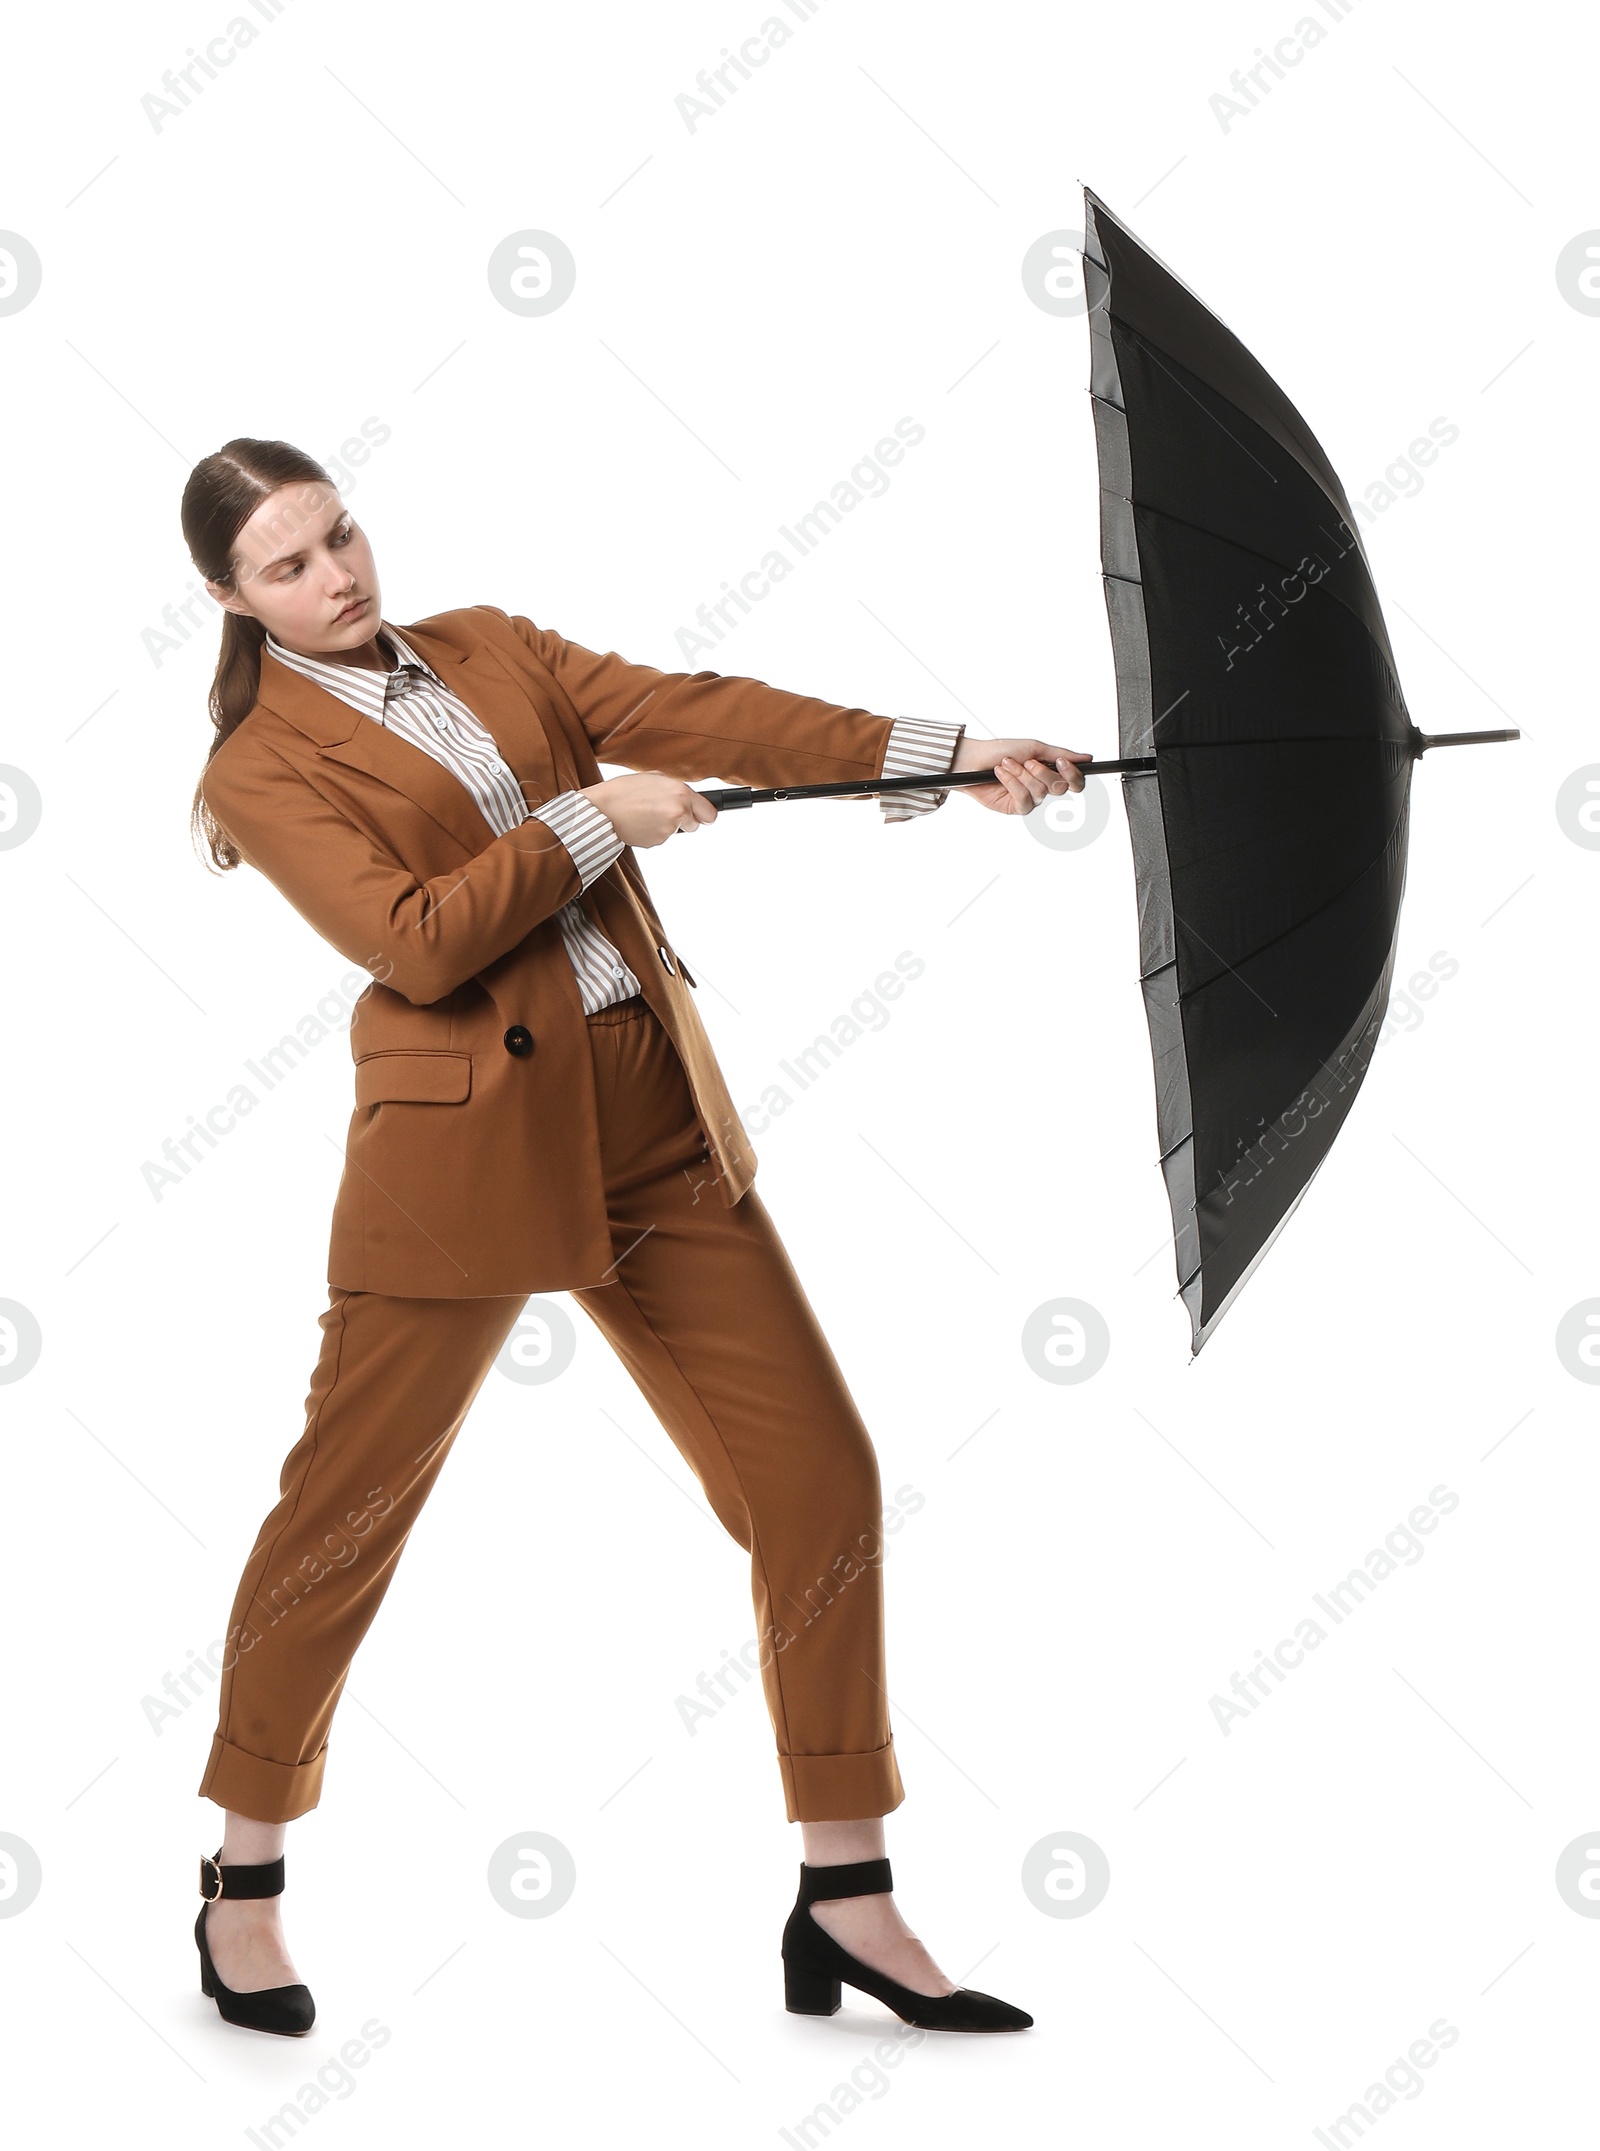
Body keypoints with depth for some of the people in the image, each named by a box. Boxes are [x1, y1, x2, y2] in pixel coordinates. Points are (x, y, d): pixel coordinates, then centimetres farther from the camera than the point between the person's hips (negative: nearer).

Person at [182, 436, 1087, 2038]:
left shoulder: (489, 648, 13)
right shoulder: (267, 765, -2)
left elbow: (687, 711, -1)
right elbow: (416, 942, -17)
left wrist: (941, 755, -13)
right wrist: (595, 818, -14)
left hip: (656, 1126, 5)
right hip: (463, 1152, -5)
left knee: (820, 1475, 1)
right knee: (345, 1513, 4)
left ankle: (846, 1905, 10)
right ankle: (242, 1890, 25)